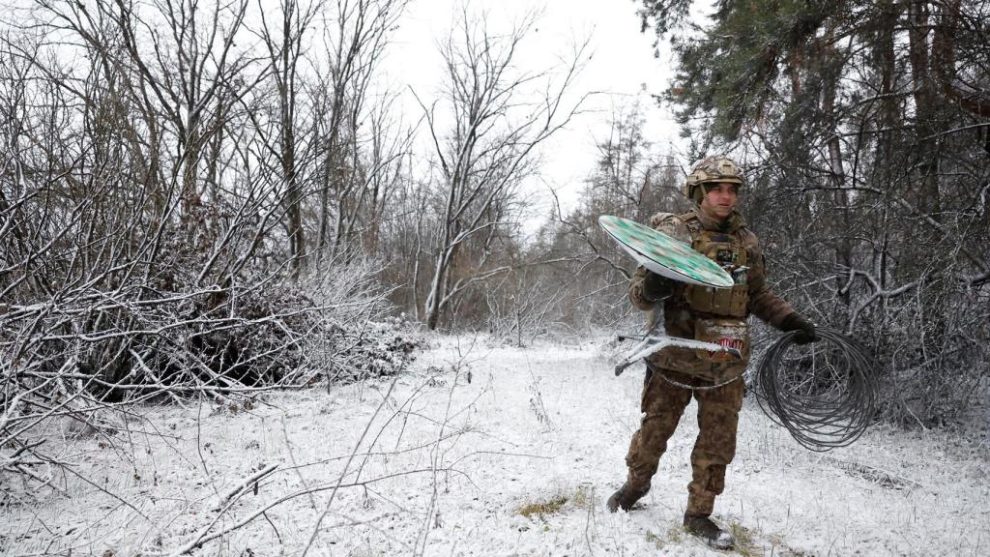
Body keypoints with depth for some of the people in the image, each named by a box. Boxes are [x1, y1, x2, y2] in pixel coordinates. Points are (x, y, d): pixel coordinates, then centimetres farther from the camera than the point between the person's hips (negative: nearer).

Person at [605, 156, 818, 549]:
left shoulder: (747, 242, 7)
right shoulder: (673, 232, -6)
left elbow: (758, 295, 20)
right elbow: (638, 290, -6)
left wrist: (790, 319, 5)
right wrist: (652, 289, -29)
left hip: (726, 363, 4)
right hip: (675, 355, -3)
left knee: (718, 440, 7)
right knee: (655, 428, 9)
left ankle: (699, 514, 23)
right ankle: (636, 483, 36)